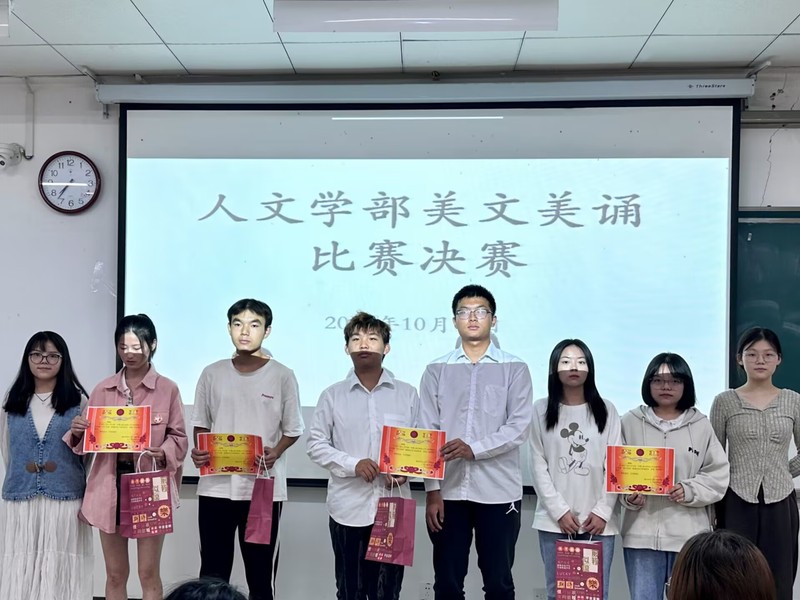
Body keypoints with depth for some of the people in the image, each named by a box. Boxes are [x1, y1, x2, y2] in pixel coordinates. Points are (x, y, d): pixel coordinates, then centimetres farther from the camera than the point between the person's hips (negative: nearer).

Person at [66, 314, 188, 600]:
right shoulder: (103, 389, 8)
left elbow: (179, 437, -1)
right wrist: (77, 431, -14)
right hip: (110, 483, 3)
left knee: (149, 574, 3)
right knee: (115, 574, 12)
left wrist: (163, 453, -21)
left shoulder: (168, 389, -2)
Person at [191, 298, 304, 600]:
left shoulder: (282, 376, -1)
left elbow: (292, 430, 3)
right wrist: (197, 451, -7)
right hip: (216, 486, 2)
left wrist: (275, 453, -16)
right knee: (212, 572, 10)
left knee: (261, 571, 7)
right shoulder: (212, 374, 6)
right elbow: (200, 424, 12)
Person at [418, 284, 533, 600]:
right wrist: (432, 491, -5)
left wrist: (474, 449, -19)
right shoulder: (437, 370, 5)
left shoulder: (514, 369, 2)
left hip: (498, 492, -1)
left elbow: (519, 428, -6)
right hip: (449, 491, 2)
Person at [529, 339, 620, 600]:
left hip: (598, 520, 0)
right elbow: (539, 466, 0)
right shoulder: (541, 410, 4)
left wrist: (603, 510, -7)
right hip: (554, 520, 0)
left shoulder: (606, 410, 6)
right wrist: (559, 510, -8)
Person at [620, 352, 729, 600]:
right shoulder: (631, 422, 3)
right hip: (643, 531, -1)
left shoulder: (701, 425, 6)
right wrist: (628, 496, -15)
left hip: (689, 534, 1)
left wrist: (689, 491, -13)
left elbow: (718, 475, 4)